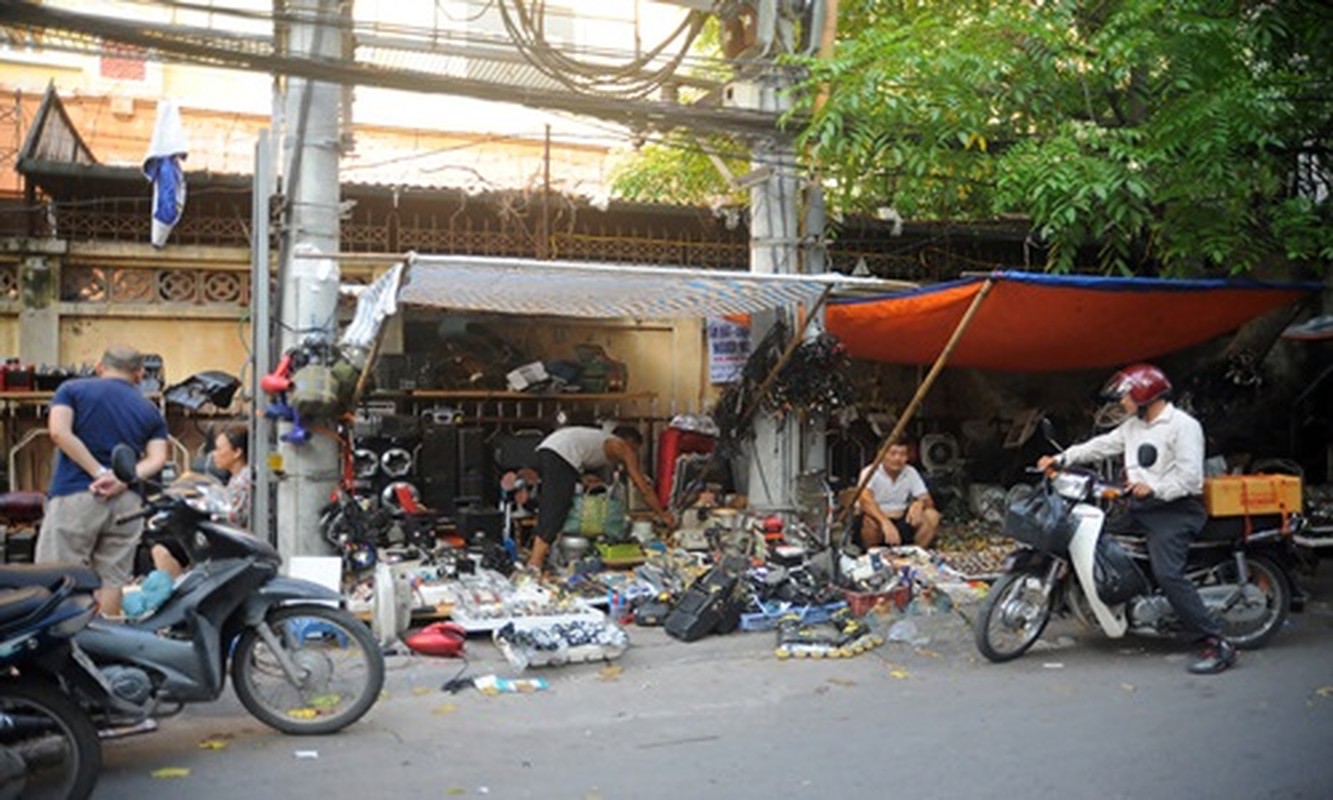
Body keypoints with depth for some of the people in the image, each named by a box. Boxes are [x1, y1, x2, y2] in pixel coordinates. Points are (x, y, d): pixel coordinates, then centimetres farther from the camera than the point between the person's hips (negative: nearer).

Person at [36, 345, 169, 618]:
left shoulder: (72, 389, 9)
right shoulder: (151, 411, 15)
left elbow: (59, 432, -8)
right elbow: (157, 459, 0)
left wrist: (100, 473, -10)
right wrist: (123, 480, -12)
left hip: (76, 495, -3)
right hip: (126, 501, 3)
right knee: (112, 579, 7)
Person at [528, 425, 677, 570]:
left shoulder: (603, 440, 35)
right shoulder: (624, 448, 16)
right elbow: (644, 488, 16)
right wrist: (662, 515, 24)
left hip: (545, 449, 9)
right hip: (562, 456, -8)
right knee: (554, 511, -11)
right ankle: (535, 563, -17)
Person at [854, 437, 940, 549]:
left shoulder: (911, 472, -2)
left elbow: (928, 501, -5)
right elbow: (865, 500, -35)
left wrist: (920, 503, -32)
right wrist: (885, 522, -52)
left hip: (902, 521, 4)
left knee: (932, 516, -18)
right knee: (871, 520, -38)